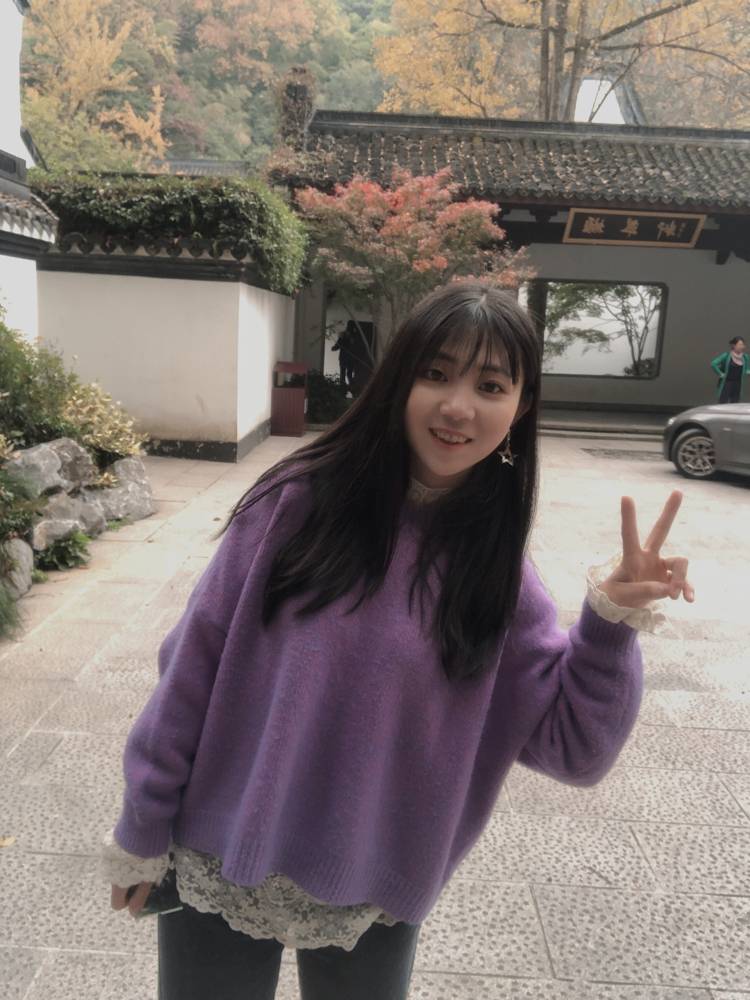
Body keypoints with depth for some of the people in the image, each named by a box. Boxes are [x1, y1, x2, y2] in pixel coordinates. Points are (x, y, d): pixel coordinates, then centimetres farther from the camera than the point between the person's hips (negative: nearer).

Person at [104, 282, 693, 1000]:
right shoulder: (299, 502, -14)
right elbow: (194, 666, -8)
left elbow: (573, 750, -6)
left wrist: (612, 621, -21)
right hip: (220, 874, -1)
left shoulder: (497, 569, -7)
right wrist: (141, 834, -2)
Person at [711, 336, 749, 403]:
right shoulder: (726, 355, -12)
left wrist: (744, 373, 5)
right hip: (726, 384, -5)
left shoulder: (745, 357, 3)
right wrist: (720, 374, -15)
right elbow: (713, 364, -20)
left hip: (737, 385, 5)